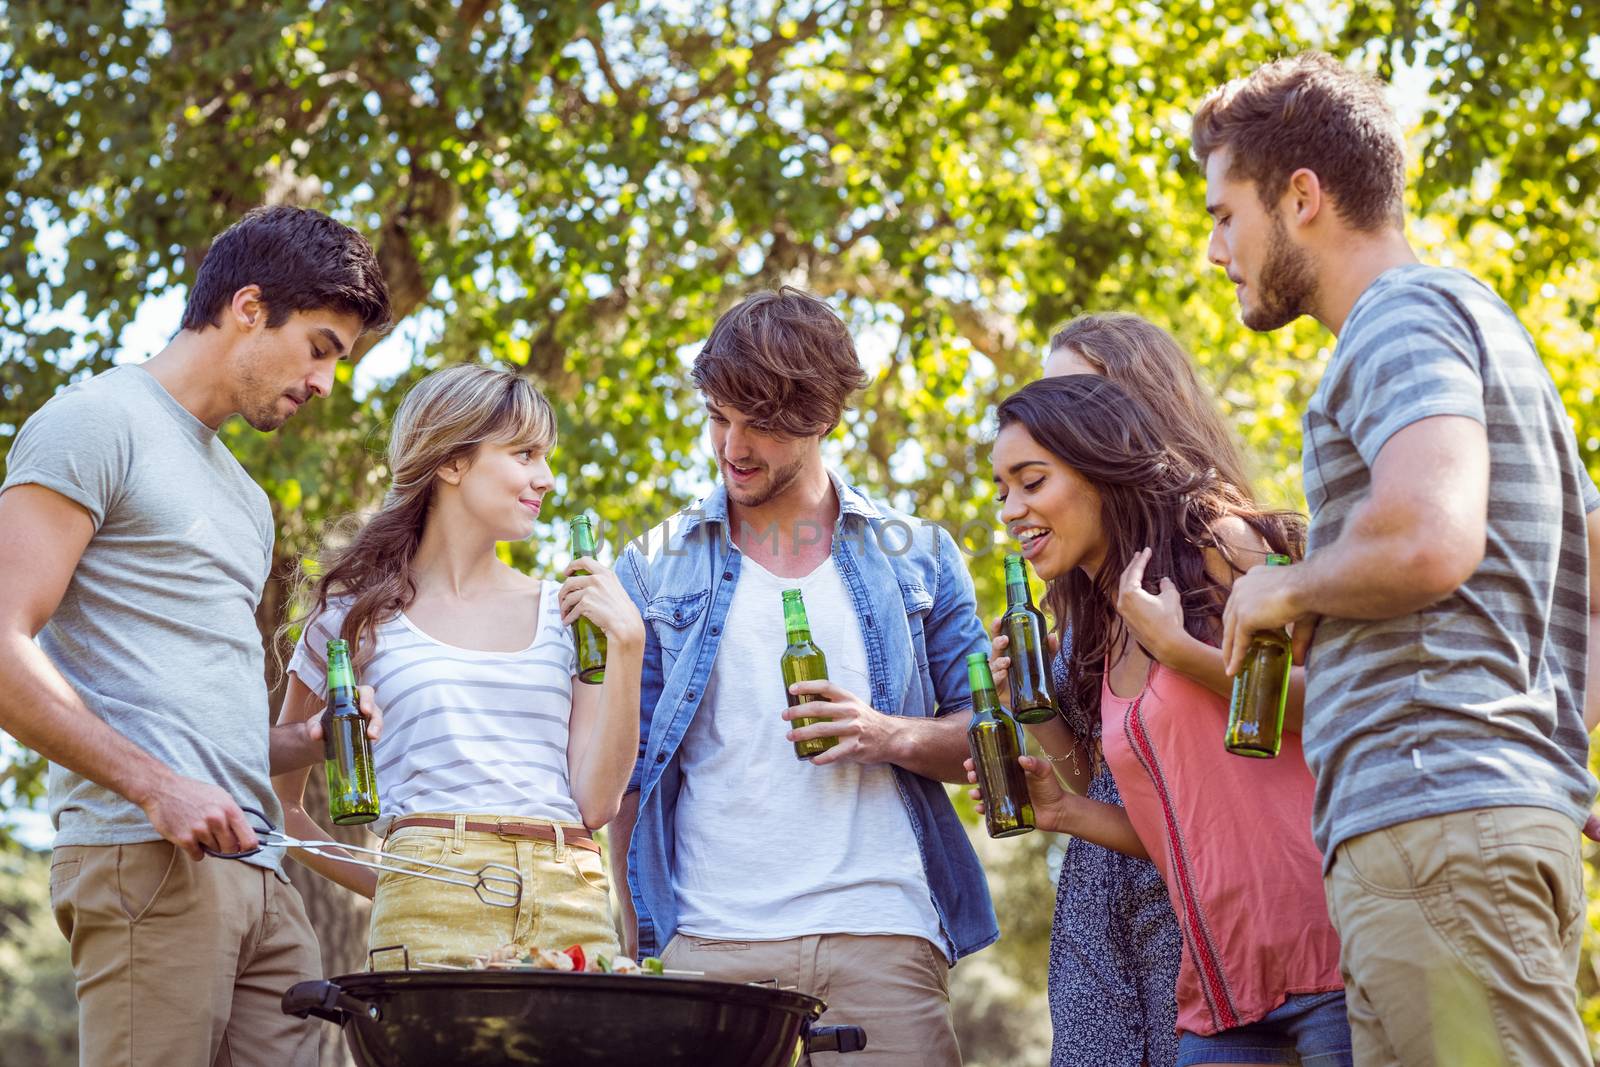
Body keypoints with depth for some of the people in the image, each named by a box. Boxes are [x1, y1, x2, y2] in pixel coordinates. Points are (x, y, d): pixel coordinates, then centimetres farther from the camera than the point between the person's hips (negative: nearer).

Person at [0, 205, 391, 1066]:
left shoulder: (241, 494, 28)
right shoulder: (96, 422, 1)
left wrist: (307, 742, 11)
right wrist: (155, 786, -18)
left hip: (257, 873, 8)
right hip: (146, 858, -8)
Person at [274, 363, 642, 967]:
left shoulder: (562, 611, 15)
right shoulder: (357, 612, 8)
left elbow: (596, 803, 7)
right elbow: (278, 801, 15)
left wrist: (626, 643, 2)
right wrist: (385, 886, 4)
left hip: (573, 907, 3)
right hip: (434, 910, -3)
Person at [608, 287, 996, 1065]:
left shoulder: (916, 559, 11)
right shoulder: (656, 570, 11)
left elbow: (986, 737, 13)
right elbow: (629, 773, 11)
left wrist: (894, 736, -8)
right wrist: (636, 946, 3)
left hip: (882, 940, 0)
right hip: (709, 943, 0)